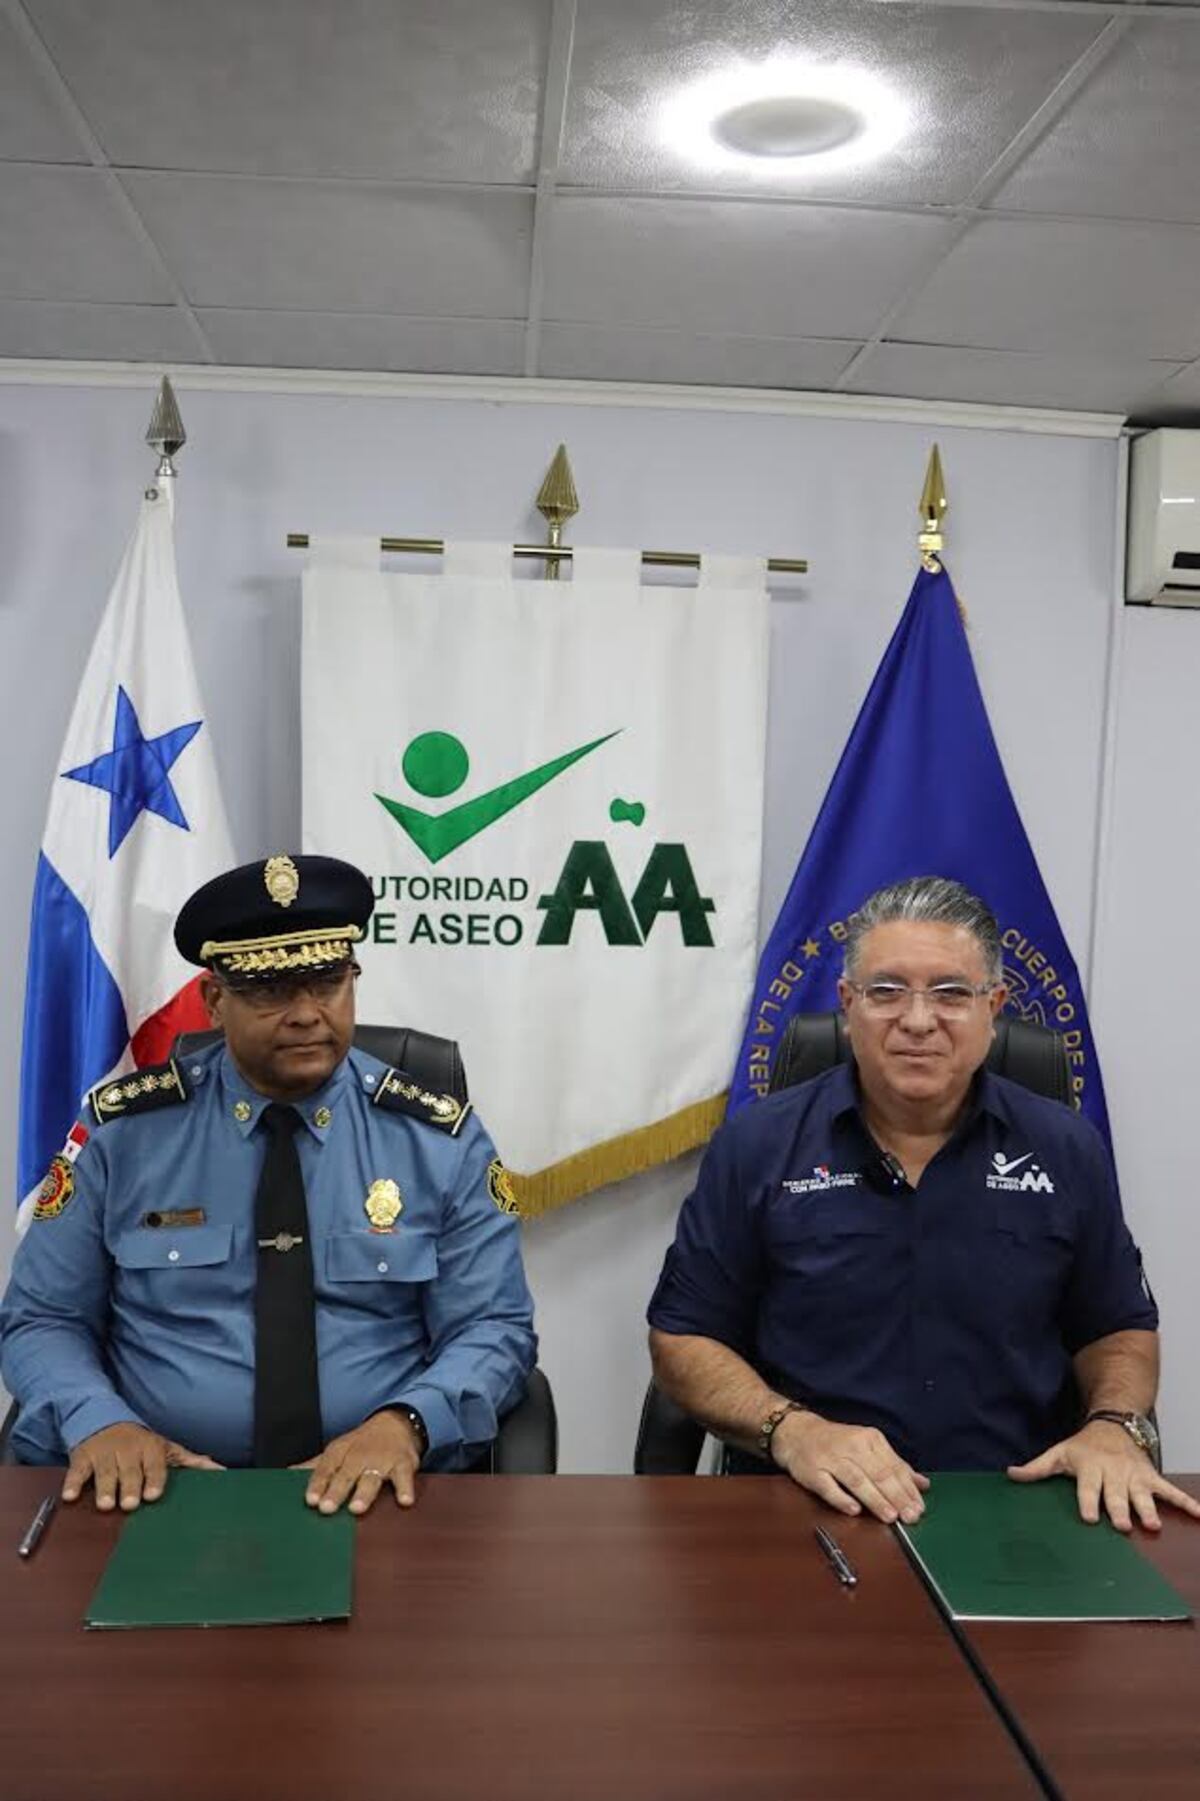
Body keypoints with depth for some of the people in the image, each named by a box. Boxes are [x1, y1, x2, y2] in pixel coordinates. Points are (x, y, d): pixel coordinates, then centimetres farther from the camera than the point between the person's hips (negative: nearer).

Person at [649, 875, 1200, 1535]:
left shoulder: (1067, 1150, 5)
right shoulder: (756, 1145, -1)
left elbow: (1120, 1328, 15)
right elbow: (680, 1338, 0)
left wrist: (1114, 1427, -6)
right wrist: (791, 1430, -17)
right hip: (809, 1507, 0)